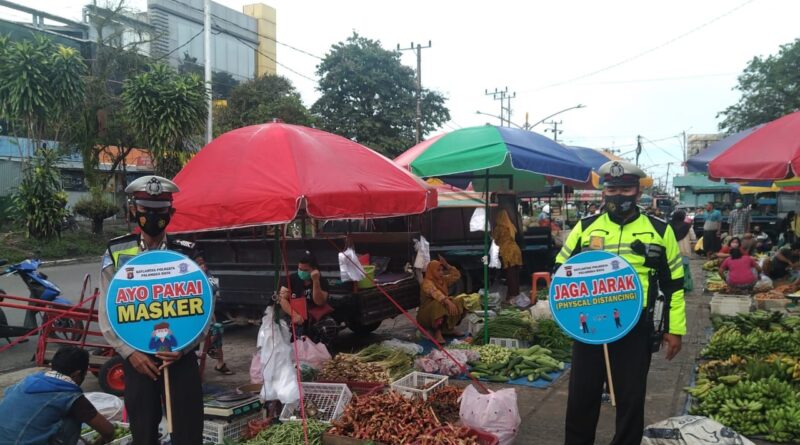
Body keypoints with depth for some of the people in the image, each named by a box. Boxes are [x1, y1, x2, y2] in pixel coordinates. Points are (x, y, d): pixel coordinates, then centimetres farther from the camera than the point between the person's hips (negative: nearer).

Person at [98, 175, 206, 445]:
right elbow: (106, 313, 2)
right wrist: (129, 352, -9)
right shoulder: (116, 255, 2)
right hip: (137, 360, 1)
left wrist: (182, 348, -14)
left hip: (181, 358, -1)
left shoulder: (188, 255, 1)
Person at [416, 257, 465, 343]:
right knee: (438, 304, -38)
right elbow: (435, 293, -40)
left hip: (443, 313, 8)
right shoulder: (427, 283, -20)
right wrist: (448, 301, -56)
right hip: (426, 315, -8)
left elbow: (457, 275, 11)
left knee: (459, 302, -4)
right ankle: (437, 333, -30)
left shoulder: (443, 279, 7)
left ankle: (450, 328, -2)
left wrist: (447, 265, -3)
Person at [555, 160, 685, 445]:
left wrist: (675, 328, 5)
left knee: (631, 399, 11)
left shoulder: (659, 231, 3)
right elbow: (561, 269, 11)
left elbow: (674, 283, 7)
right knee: (581, 396, 10)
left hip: (636, 329, -1)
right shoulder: (585, 227, 4)